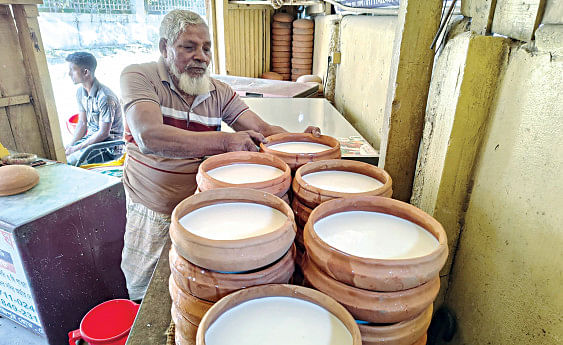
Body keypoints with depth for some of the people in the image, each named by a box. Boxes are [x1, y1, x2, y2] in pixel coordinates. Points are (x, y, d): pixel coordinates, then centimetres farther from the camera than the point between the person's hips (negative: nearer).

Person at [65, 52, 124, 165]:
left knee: (69, 161, -21)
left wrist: (76, 148, -17)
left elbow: (104, 133, -20)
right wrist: (70, 145, -1)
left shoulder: (105, 97, -23)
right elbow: (82, 123, 11)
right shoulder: (80, 92, 5)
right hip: (92, 138, 8)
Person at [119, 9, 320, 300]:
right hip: (152, 211, -2)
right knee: (146, 295, 13)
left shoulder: (219, 93, 2)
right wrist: (226, 141, -35)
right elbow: (149, 137, -28)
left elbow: (261, 130, -3)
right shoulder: (138, 77, -10)